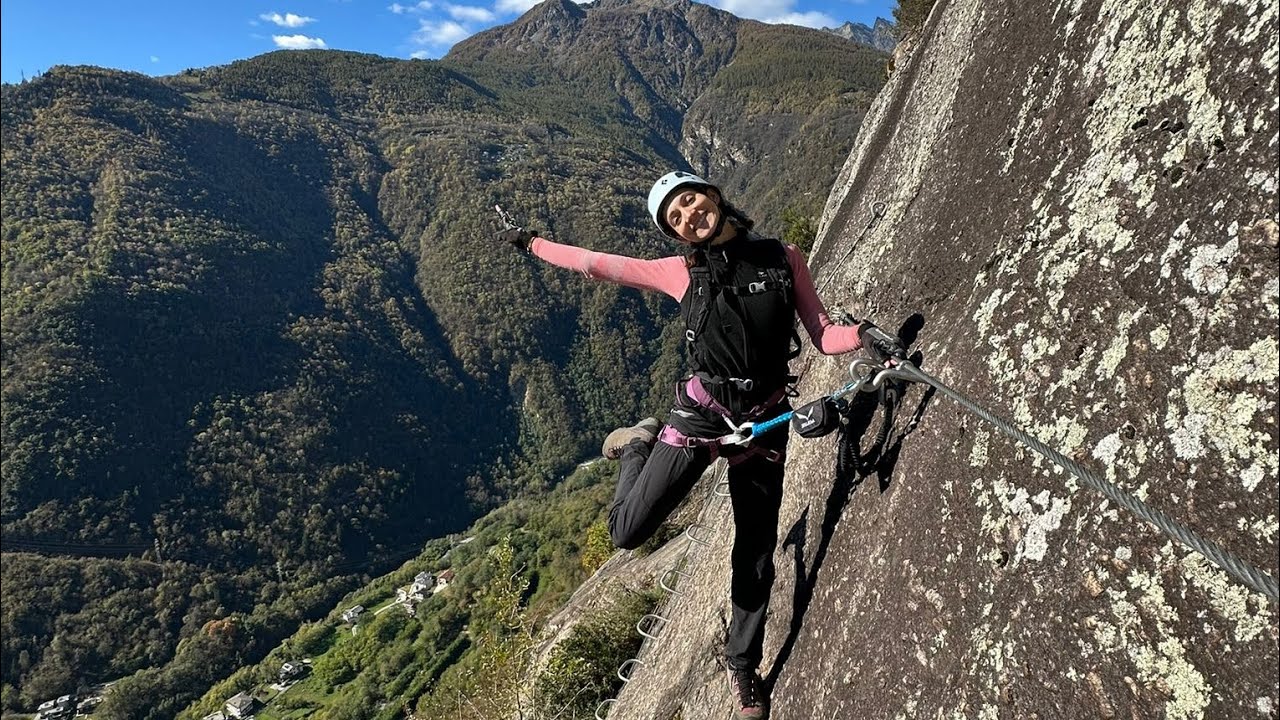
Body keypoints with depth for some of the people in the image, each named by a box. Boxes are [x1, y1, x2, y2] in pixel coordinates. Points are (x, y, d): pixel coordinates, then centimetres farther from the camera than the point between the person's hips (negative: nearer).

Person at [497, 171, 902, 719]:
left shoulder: (784, 259, -1)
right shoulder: (683, 273, -3)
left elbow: (824, 335, -1)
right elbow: (599, 264, 4)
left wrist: (863, 334, -21)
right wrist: (532, 243, 8)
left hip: (764, 423, 1)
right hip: (700, 413, -1)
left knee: (756, 558, 11)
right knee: (628, 532, -2)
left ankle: (742, 667, 36)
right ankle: (640, 445, 29)